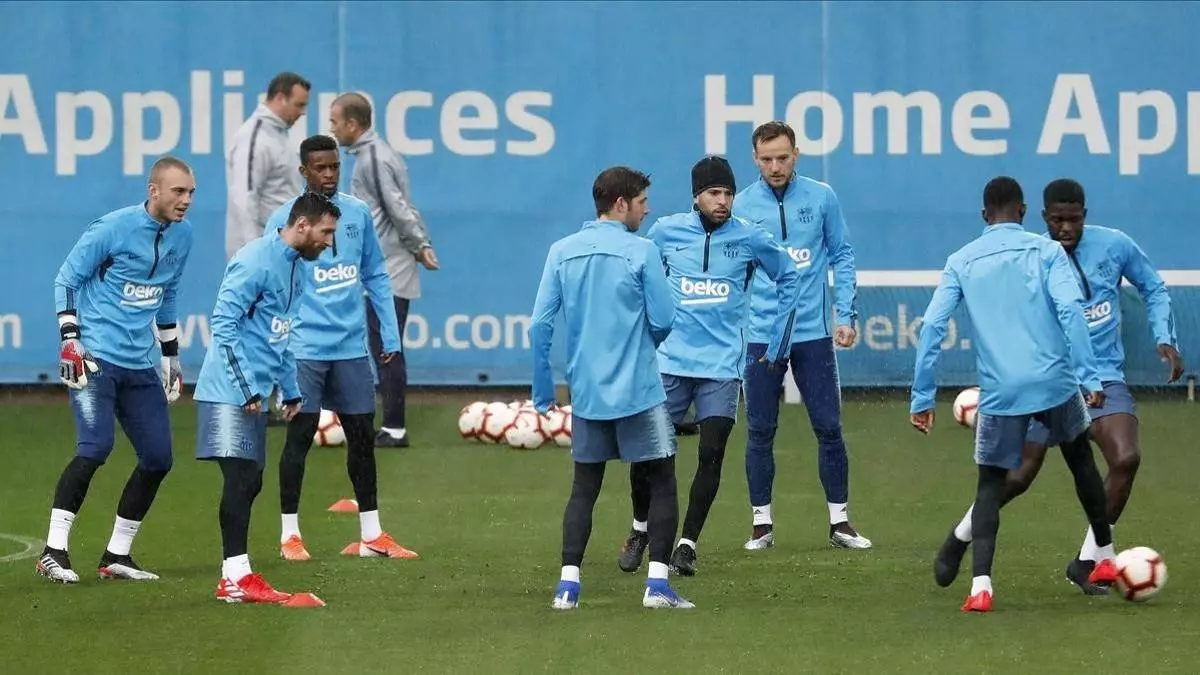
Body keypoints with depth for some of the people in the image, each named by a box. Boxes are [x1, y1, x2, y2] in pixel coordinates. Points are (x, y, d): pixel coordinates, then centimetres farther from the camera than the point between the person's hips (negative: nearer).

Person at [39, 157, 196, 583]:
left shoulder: (182, 234, 8)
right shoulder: (113, 228, -12)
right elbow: (67, 278, -6)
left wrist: (171, 352, 22)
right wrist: (70, 337, -15)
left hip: (140, 364, 7)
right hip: (96, 358, -7)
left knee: (158, 458, 3)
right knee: (95, 448, -21)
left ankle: (117, 556, 14)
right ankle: (53, 552, -15)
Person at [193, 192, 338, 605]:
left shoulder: (295, 270, 16)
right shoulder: (257, 261, -14)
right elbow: (224, 322, -19)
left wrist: (291, 391, 22)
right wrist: (247, 388, -20)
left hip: (254, 396, 10)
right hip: (230, 394, -10)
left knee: (249, 483, 9)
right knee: (240, 478, -13)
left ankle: (234, 575, 12)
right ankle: (237, 578, -14)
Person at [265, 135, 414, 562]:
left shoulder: (358, 214, 8)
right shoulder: (285, 219, -5)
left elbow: (375, 276, 15)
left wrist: (390, 334, 12)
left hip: (352, 346, 4)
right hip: (305, 346, -4)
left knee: (362, 434, 7)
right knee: (300, 434, -4)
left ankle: (371, 535, 14)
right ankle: (290, 534, 4)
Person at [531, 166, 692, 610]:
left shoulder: (561, 252, 3)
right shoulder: (641, 251, -9)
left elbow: (540, 326, 0)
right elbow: (663, 320, -7)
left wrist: (543, 391, 8)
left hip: (585, 391, 4)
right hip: (638, 390, -4)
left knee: (584, 488, 12)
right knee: (661, 482, 5)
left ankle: (568, 584, 2)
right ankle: (657, 582, -4)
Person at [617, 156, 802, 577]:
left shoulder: (749, 239, -1)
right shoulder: (666, 233, 0)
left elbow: (789, 278, 15)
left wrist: (777, 343, 14)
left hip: (722, 365, 0)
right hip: (670, 362, 0)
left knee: (711, 455, -8)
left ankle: (687, 544, 4)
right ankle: (640, 530, 24)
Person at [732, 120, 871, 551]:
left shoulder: (821, 198, 0)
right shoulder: (740, 207, -1)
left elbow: (841, 257, 6)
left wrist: (846, 316, 0)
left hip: (813, 333, 0)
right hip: (760, 334, 0)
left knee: (828, 427, 2)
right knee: (760, 432, 4)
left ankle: (839, 521, 10)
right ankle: (762, 522, 13)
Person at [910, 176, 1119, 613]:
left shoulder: (961, 262, 7)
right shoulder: (1045, 251, 3)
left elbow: (932, 326, -1)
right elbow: (1070, 310, -12)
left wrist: (922, 397, 2)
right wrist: (1090, 377, -12)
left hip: (1000, 392, 0)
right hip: (1055, 382, 0)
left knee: (990, 485, 9)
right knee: (1081, 461, 25)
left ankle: (980, 585, -11)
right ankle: (1105, 559, 36)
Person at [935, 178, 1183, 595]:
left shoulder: (1114, 246, -3)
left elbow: (1153, 288, 13)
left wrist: (1165, 340, 0)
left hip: (1104, 377, 2)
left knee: (1126, 458, -20)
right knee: (1020, 474, -1)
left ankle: (1085, 564, -6)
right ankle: (959, 538, 28)